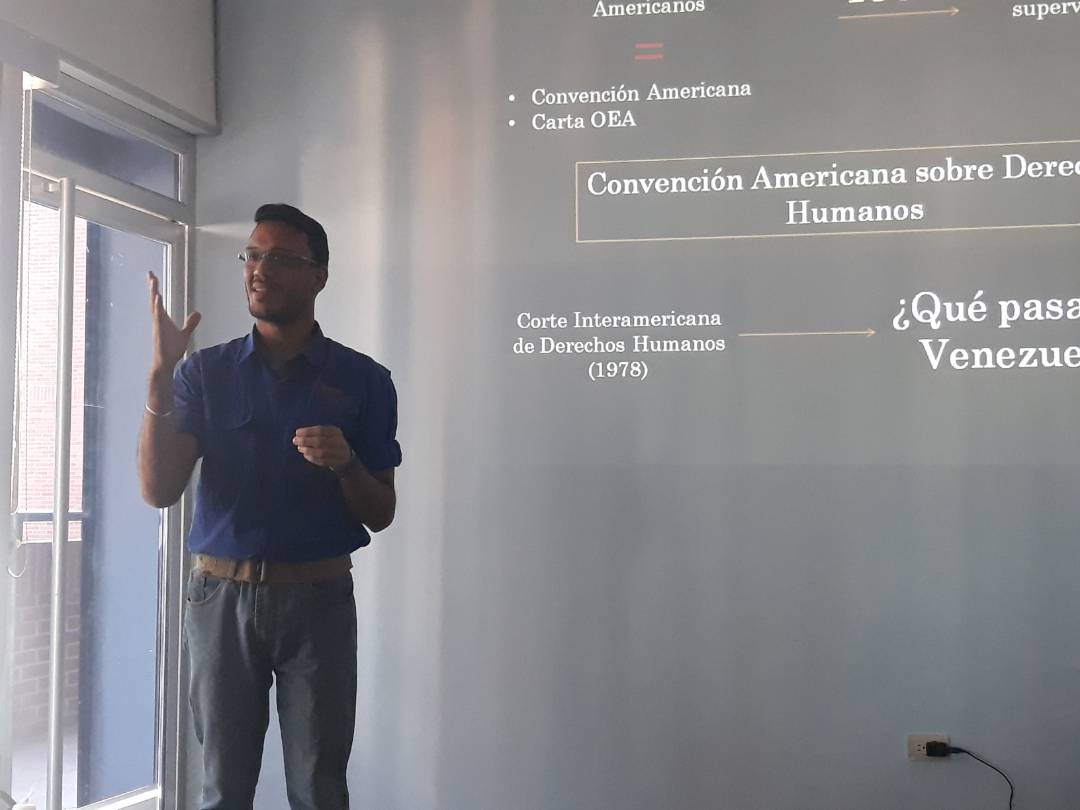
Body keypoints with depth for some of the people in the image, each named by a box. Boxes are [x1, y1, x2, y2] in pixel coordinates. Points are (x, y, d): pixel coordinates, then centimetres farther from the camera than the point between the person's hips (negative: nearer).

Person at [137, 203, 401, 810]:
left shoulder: (363, 380, 2)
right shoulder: (205, 372, 5)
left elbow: (380, 515, 4)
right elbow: (160, 491, -5)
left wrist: (345, 463, -17)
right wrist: (160, 377, -14)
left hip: (318, 600, -1)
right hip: (221, 597, 1)